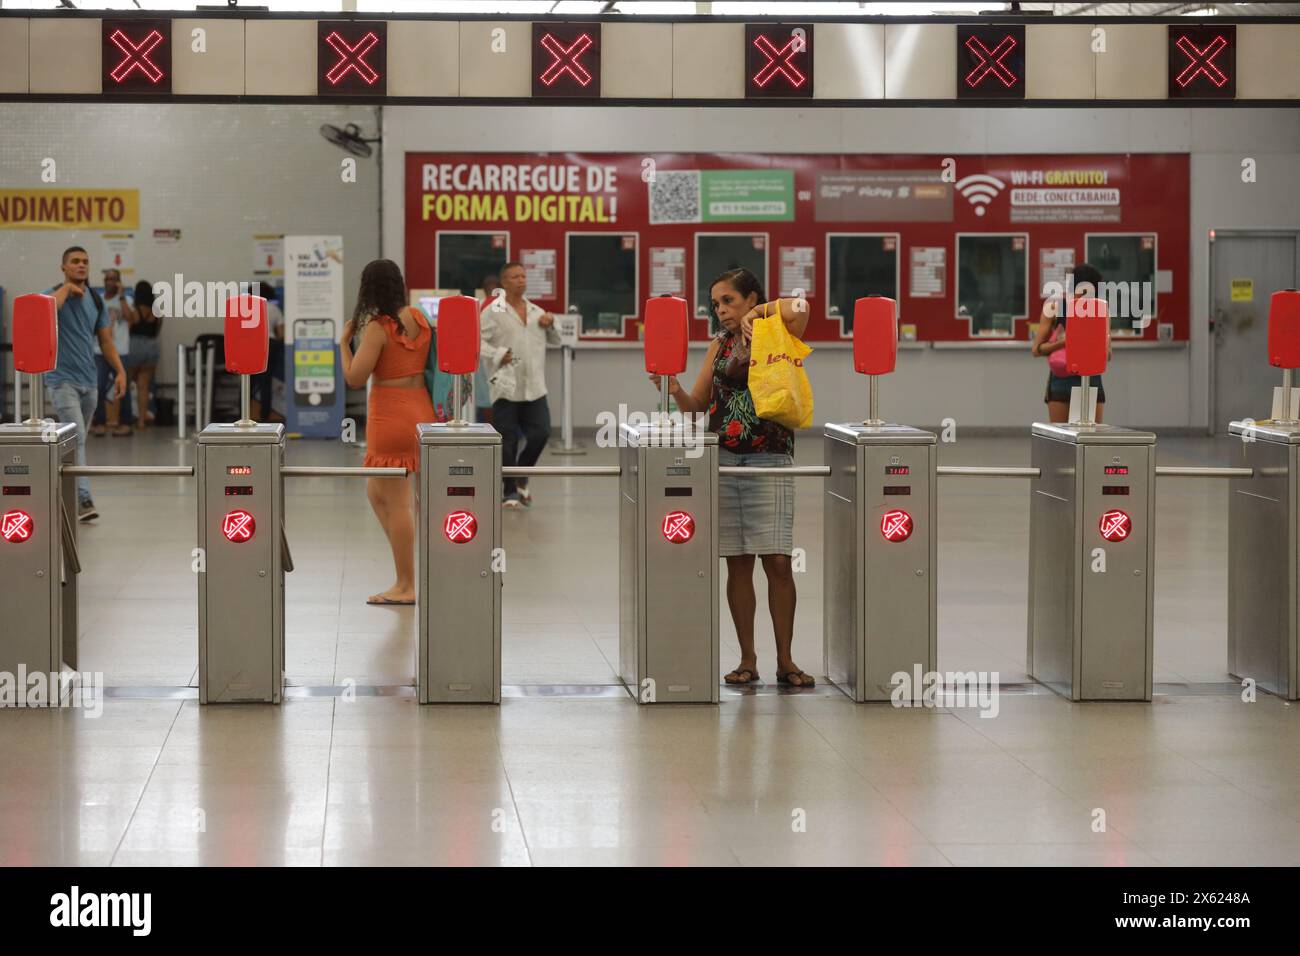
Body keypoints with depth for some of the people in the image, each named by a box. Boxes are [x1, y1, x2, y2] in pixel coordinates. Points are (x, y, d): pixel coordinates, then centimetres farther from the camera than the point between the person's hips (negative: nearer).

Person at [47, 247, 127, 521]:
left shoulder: (96, 301, 11)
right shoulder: (53, 294, -6)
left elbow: (106, 340, 15)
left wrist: (120, 371, 4)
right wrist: (67, 288, -18)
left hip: (89, 382, 6)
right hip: (62, 380, -6)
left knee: (76, 441, 14)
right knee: (77, 438, -18)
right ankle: (83, 500, -24)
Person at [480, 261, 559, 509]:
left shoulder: (537, 311, 15)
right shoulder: (493, 312, -2)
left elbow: (555, 341, 24)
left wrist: (551, 325, 4)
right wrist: (497, 354, -19)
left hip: (534, 387, 4)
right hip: (506, 386, -4)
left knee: (540, 433, -4)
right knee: (507, 441, -1)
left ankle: (520, 479, 19)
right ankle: (509, 492, 9)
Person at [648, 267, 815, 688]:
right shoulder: (720, 344, 13)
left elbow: (797, 309, -22)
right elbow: (697, 404, 13)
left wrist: (758, 312, -8)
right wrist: (675, 390, -7)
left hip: (770, 460, -4)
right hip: (722, 459, 4)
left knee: (777, 560, -8)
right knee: (737, 563, 4)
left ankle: (785, 660, -1)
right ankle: (747, 659, 10)